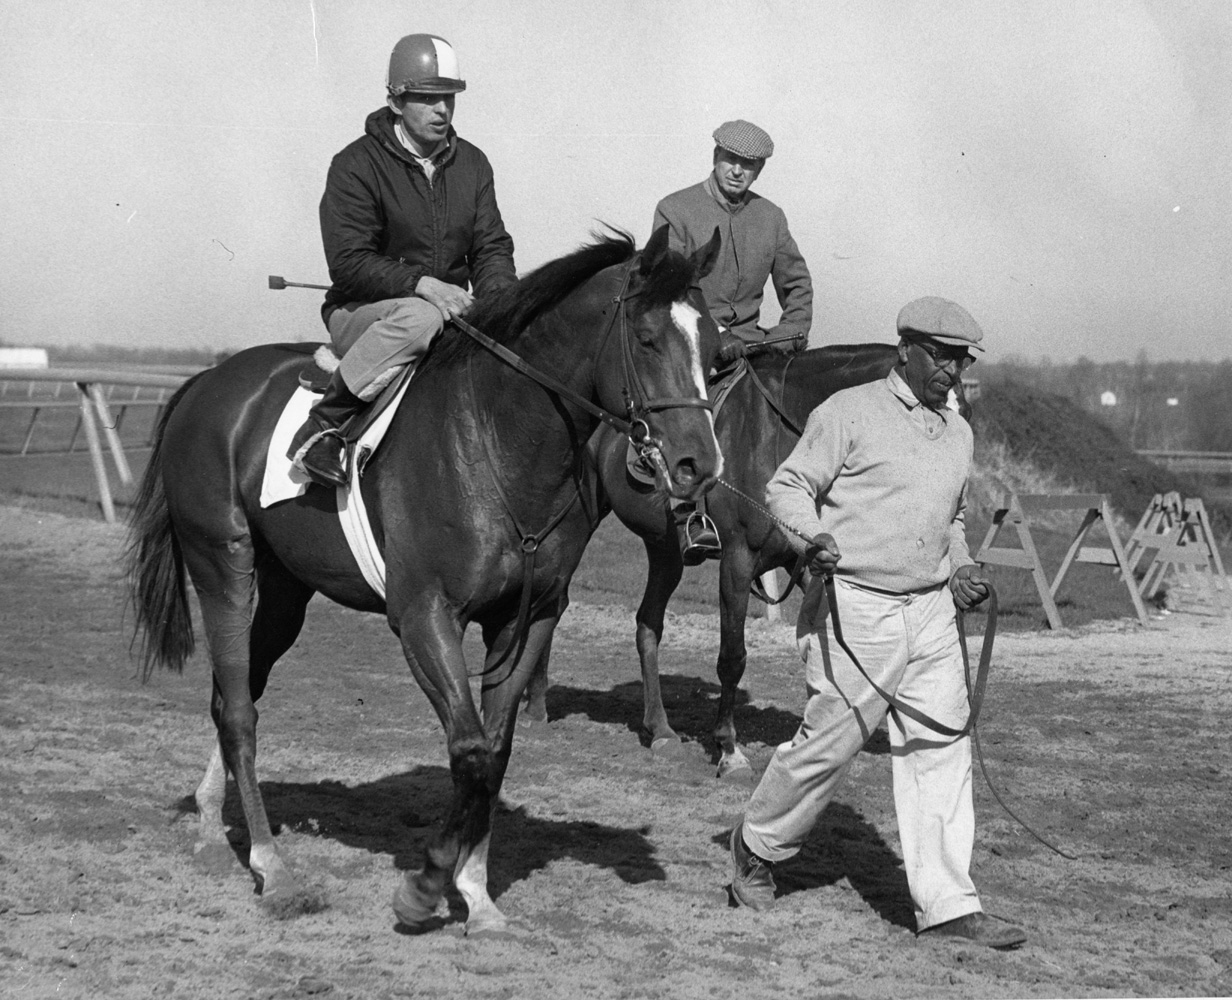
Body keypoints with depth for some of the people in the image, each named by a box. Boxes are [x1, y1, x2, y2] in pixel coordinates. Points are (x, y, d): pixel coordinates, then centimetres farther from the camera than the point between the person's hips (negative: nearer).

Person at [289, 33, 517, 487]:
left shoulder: (472, 163, 11)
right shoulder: (356, 165, -8)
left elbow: (491, 246, 8)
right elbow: (349, 263, -16)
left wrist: (499, 297, -15)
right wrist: (419, 283, -31)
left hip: (453, 308, 6)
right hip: (362, 313, -5)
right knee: (419, 318, -39)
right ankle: (324, 425, -31)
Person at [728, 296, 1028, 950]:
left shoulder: (957, 432, 16)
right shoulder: (849, 413, -5)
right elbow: (788, 486, -6)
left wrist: (960, 568, 11)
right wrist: (812, 536, -25)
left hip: (931, 610, 6)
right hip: (855, 608, -6)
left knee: (941, 746, 1)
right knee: (830, 741, -3)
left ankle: (946, 902, 3)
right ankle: (756, 846, 22)